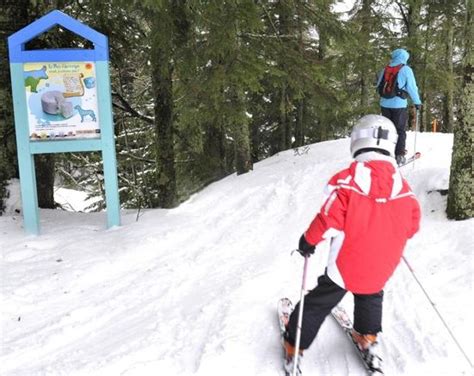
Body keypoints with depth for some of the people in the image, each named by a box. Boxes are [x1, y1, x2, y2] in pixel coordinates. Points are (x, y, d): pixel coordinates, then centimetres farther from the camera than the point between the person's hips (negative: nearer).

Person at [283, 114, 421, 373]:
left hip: (346, 265, -3)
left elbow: (329, 219, -22)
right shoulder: (404, 187, -7)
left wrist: (309, 240, -5)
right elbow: (412, 225, 4)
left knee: (318, 303, 16)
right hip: (380, 269, 3)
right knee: (371, 296, 35)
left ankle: (294, 347, 28)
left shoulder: (347, 181, -21)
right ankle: (368, 338, 37)